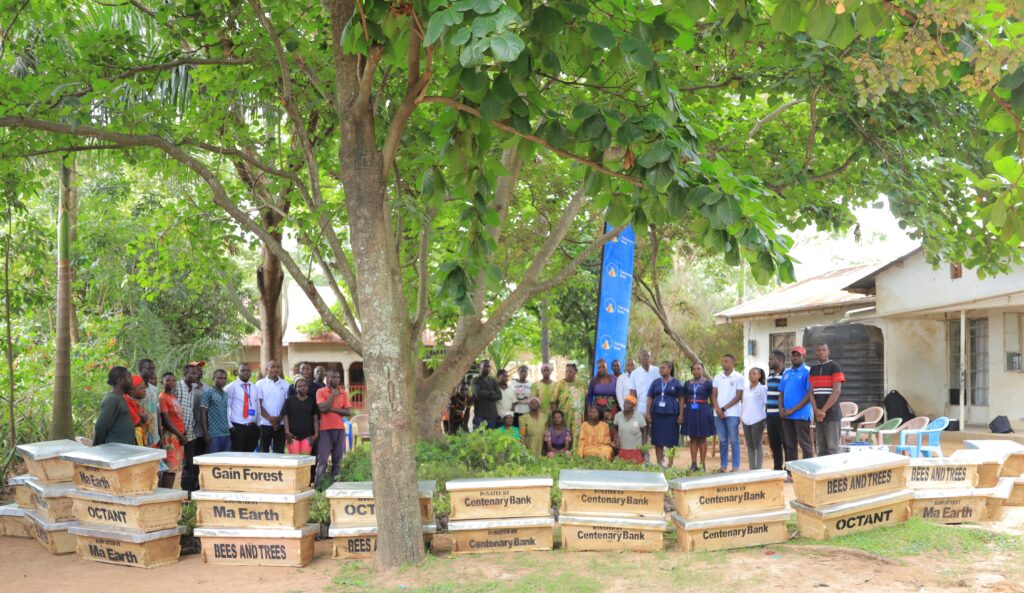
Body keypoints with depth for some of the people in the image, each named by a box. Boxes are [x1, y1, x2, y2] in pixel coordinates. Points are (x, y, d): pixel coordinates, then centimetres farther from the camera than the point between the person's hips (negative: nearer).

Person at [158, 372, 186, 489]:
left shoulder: (174, 397, 16)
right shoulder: (162, 397, -11)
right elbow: (166, 421, -16)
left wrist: (182, 433, 9)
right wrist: (180, 435, -14)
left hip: (178, 435, 9)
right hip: (170, 436, -9)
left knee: (174, 468, 10)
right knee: (169, 468, -10)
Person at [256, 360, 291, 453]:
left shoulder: (286, 385, 5)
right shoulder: (260, 384, 1)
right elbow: (258, 405, -3)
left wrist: (279, 418, -9)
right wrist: (270, 418, -12)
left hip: (280, 424, 1)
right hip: (264, 424, -1)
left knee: (279, 452, 2)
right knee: (264, 451, 4)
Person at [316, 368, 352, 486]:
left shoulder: (343, 393, 10)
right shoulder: (321, 392, 1)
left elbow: (349, 412, 2)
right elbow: (322, 408, -14)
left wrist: (333, 409, -9)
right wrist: (333, 394, -9)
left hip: (339, 429, 4)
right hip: (325, 429, -3)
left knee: (337, 459, 3)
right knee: (322, 459, -8)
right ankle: (317, 485, -6)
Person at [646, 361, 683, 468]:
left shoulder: (676, 383, 5)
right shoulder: (656, 383, 11)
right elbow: (650, 398, 10)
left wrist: (681, 414, -4)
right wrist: (648, 413, 1)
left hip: (671, 414, -2)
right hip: (657, 414, 2)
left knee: (670, 439, -3)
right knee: (658, 440, 1)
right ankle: (659, 463, 8)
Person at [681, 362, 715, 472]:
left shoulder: (707, 383, 0)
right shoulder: (687, 384, 10)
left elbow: (712, 400, 1)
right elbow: (683, 400, 13)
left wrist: (710, 411, -6)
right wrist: (682, 413, 7)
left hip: (703, 412, -3)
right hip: (690, 412, 3)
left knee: (702, 438, 1)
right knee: (693, 438, 5)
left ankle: (703, 464, 6)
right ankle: (693, 464, 8)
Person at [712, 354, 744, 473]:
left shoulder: (739, 377, -1)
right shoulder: (717, 377, 11)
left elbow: (738, 397, -5)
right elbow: (714, 395, 10)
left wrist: (724, 408, -9)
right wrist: (718, 409, -6)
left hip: (732, 413, -4)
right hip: (718, 413, 4)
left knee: (734, 440, -2)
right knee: (722, 441, 6)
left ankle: (735, 467, 1)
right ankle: (724, 466, 10)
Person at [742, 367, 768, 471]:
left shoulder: (762, 388, -2)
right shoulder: (746, 390, 15)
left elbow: (766, 404, -5)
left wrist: (764, 420, -10)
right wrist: (741, 416, 11)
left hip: (757, 420, -6)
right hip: (746, 420, 6)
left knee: (758, 445, -3)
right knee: (749, 446, 7)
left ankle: (758, 469, 0)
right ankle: (751, 468, 10)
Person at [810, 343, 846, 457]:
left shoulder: (835, 367, -3)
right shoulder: (813, 369, 14)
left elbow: (836, 391, -11)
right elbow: (812, 392, 10)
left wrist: (823, 410, -13)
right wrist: (816, 411, -5)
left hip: (832, 414, -5)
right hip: (818, 416, 5)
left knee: (832, 448, -4)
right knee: (821, 448, 7)